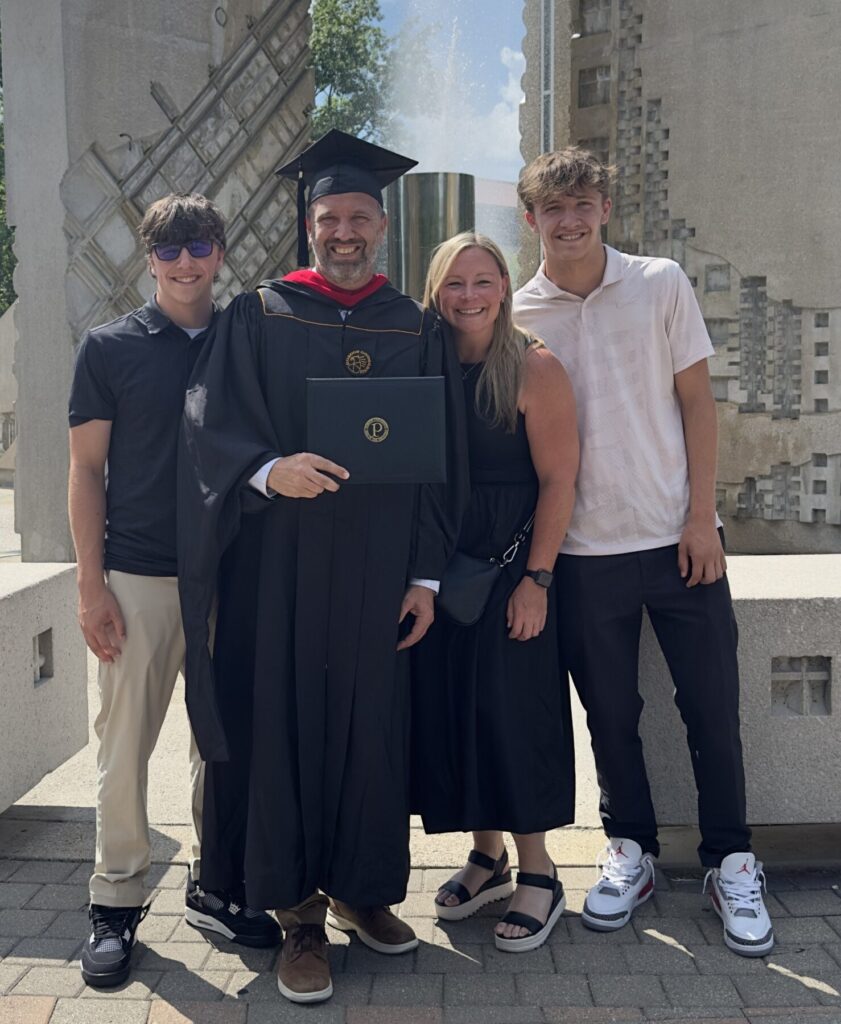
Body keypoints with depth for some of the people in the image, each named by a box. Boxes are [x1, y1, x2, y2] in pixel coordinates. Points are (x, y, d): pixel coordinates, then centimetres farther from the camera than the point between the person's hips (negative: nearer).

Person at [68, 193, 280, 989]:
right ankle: (116, 902, 19)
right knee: (125, 743, 3)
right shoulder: (110, 348, 1)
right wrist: (91, 585, -8)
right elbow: (86, 470, -1)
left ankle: (215, 881, 27)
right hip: (138, 577, -2)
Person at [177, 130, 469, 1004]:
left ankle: (359, 887, 29)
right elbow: (210, 425, -5)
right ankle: (298, 911, 18)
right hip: (277, 564, -1)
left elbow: (441, 462, 7)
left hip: (376, 571, 2)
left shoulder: (417, 331, 9)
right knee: (281, 726, 3)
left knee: (369, 727, 8)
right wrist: (269, 470, -25)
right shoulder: (256, 318, 5)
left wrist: (426, 574, 1)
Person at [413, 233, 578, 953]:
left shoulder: (535, 369, -6)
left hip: (511, 568, -4)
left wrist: (536, 580, -15)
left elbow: (558, 481, -10)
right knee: (451, 706, 9)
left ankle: (538, 874, 17)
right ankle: (488, 857, 27)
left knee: (513, 709, 0)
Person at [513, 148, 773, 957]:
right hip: (583, 547, 1)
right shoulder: (517, 315, 2)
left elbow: (696, 401, 1)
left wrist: (701, 515, -6)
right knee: (609, 712, 10)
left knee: (712, 705, 5)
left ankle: (731, 863, 24)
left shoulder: (661, 285, 1)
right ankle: (631, 852, 30)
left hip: (677, 535, 0)